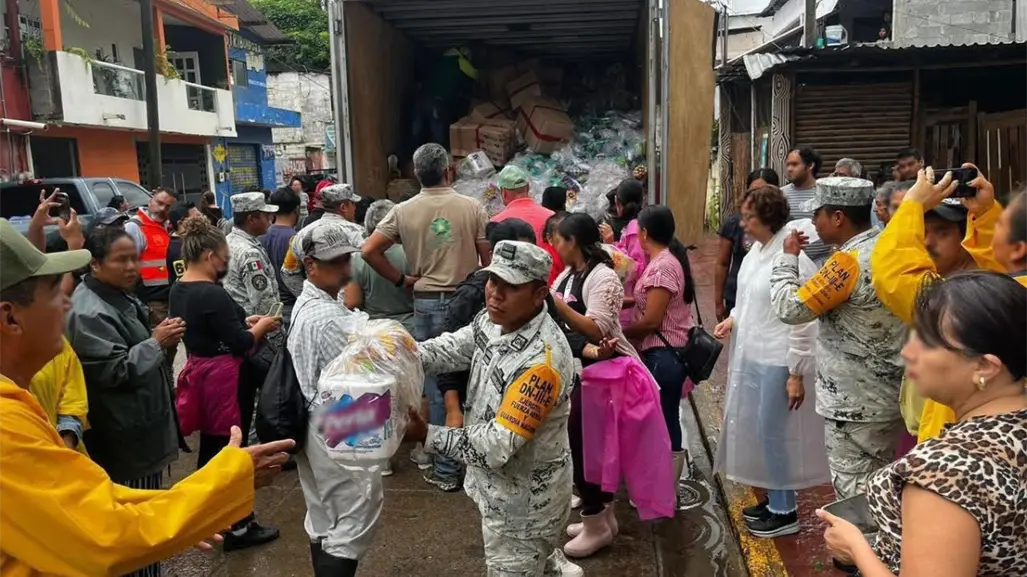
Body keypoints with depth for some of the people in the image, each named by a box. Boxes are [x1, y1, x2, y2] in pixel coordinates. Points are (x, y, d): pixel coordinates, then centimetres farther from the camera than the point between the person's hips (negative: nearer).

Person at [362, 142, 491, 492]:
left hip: (426, 304, 1)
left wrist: (401, 280, 4)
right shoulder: (472, 207, -4)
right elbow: (488, 259, -4)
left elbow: (369, 251, -5)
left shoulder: (403, 211, -1)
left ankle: (446, 468, 16)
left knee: (437, 384, 8)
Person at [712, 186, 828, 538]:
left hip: (778, 361, -9)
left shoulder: (793, 257, -20)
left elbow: (802, 320, -20)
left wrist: (797, 373, -19)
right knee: (757, 430, 16)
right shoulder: (757, 249, 7)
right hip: (753, 355, 9)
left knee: (774, 433, 2)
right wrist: (733, 318, 4)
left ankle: (785, 512, 20)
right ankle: (774, 499, 33)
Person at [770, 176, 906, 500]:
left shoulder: (849, 261, -23)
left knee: (854, 495, 4)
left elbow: (789, 308, -20)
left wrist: (787, 257, -7)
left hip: (855, 404, -9)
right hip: (889, 396, 9)